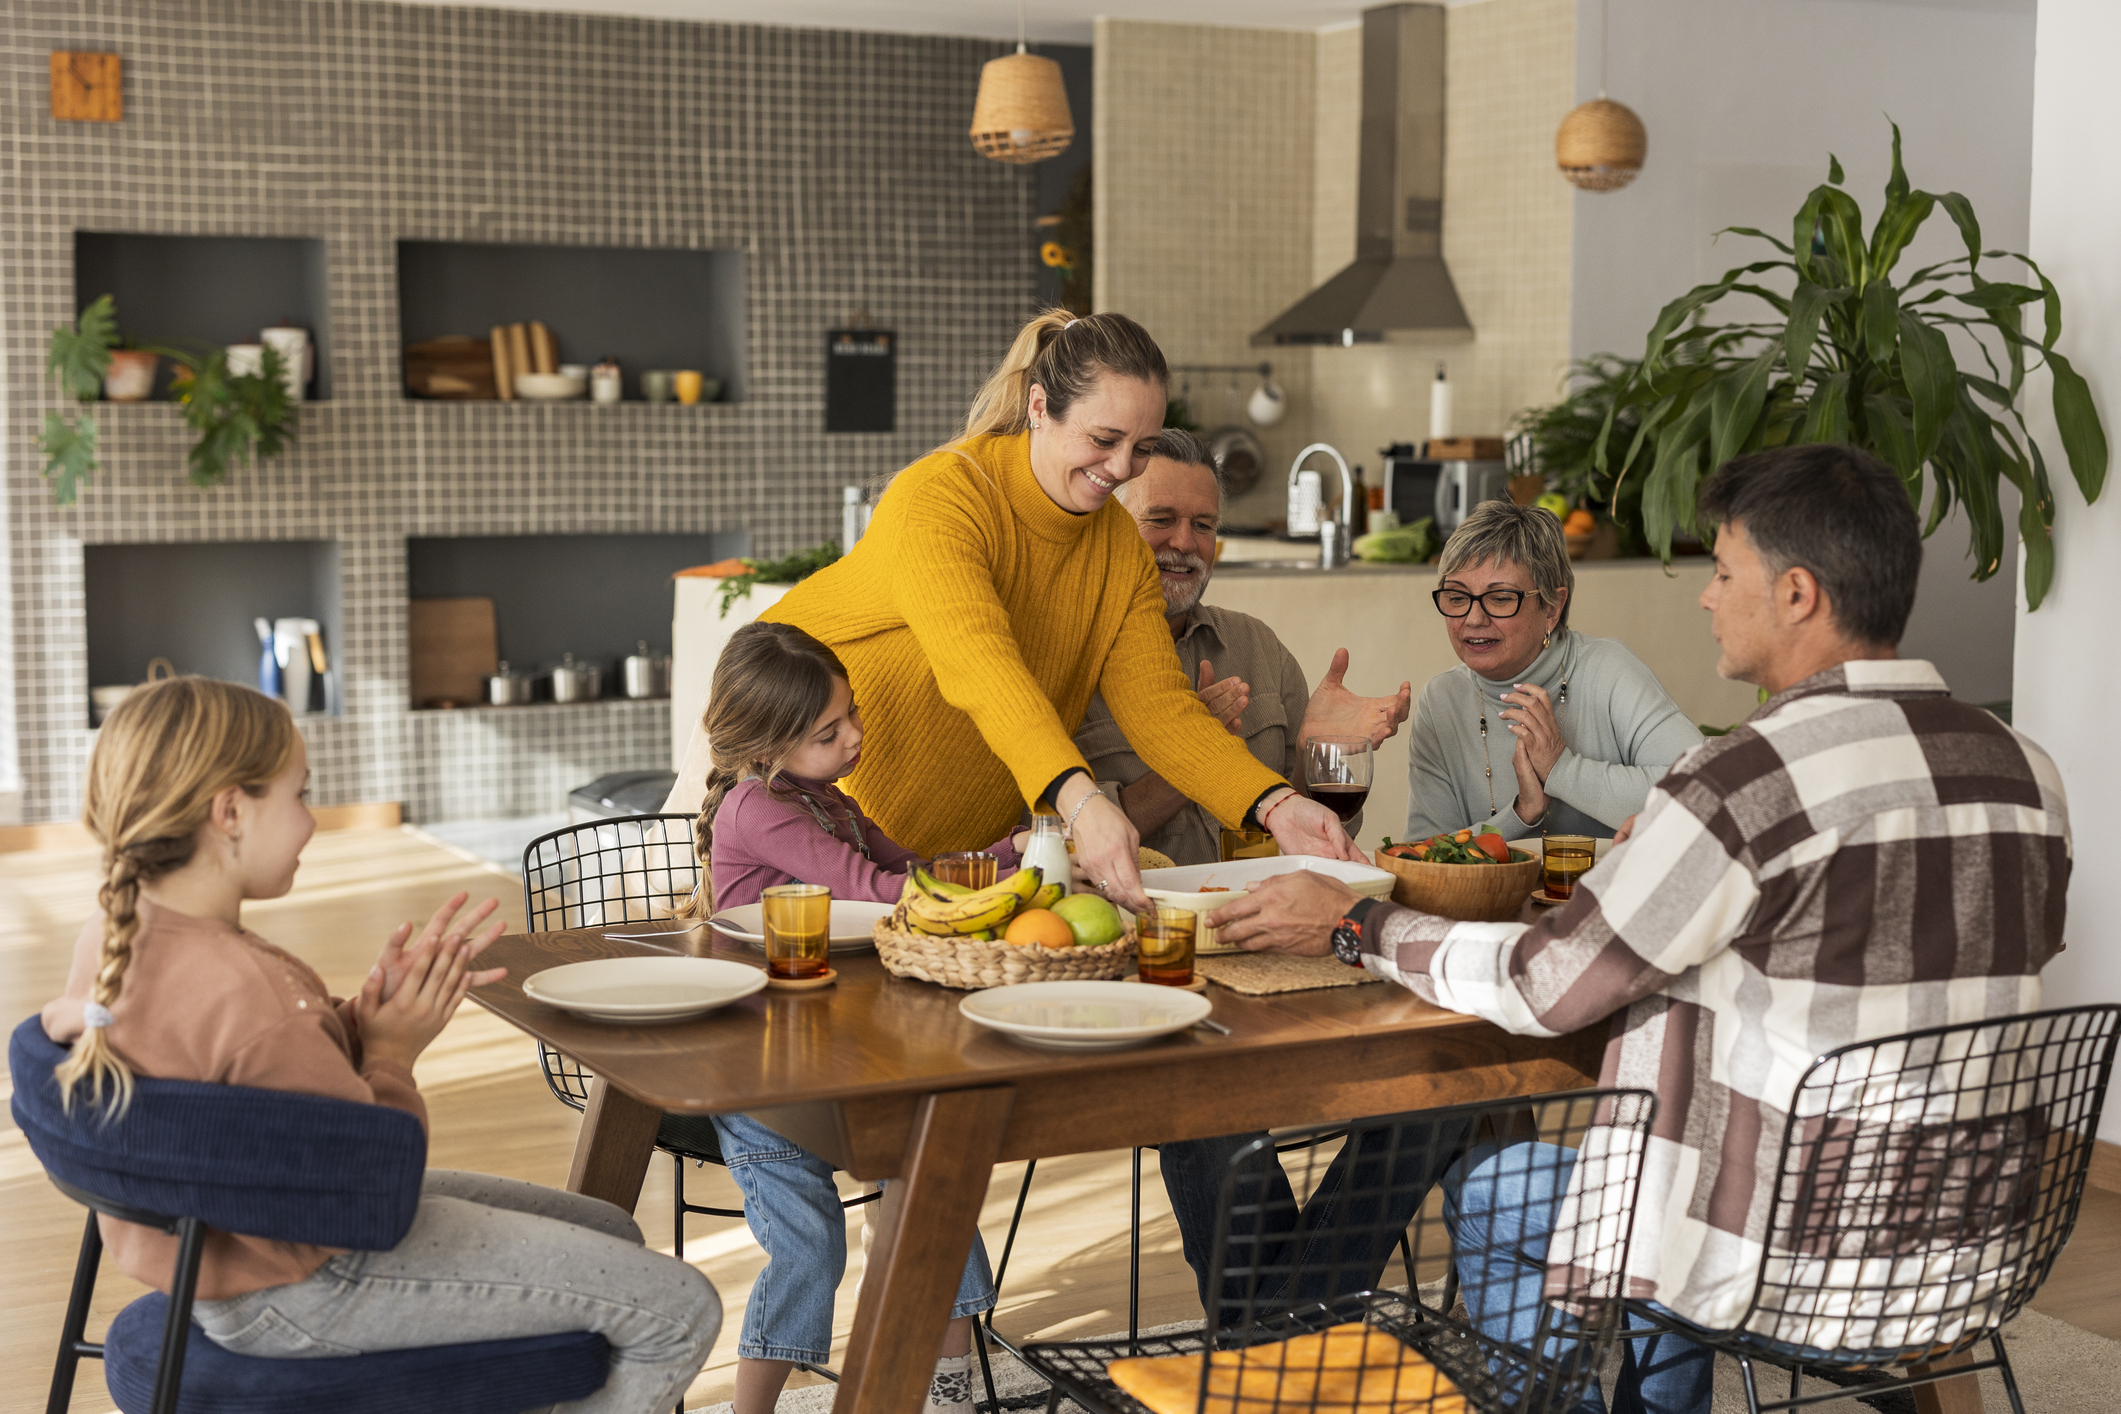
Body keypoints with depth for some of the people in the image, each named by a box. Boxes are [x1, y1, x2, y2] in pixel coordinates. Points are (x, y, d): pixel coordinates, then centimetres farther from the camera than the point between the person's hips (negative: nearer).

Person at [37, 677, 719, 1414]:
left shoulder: (112, 937, -1)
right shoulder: (248, 997, -33)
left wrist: (369, 1012, -3)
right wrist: (391, 1053, -12)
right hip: (297, 1292, -11)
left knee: (612, 1234, 21)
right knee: (678, 1308, -8)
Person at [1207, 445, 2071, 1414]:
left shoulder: (1752, 781, -22)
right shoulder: (2025, 772, 0)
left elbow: (1544, 987, -14)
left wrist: (1353, 927, -1)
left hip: (1788, 1271, -7)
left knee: (1486, 1188, 17)